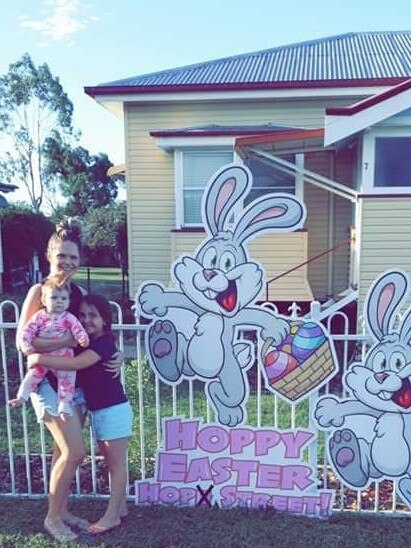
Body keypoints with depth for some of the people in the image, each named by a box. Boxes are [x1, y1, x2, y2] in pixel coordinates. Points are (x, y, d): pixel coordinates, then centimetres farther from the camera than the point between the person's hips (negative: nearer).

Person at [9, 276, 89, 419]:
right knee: (33, 375, 7)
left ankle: (64, 405, 5)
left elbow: (78, 329, -15)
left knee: (66, 379, -3)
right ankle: (21, 397, 23)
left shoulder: (69, 318, -5)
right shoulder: (39, 316, -3)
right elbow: (27, 330, -5)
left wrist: (82, 338, -36)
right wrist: (26, 345, -19)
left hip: (63, 358, -1)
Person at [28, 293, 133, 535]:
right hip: (98, 412, 9)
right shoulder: (86, 343, 8)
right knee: (112, 463, 18)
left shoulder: (104, 342, -19)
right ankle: (120, 507, 30)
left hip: (114, 410, -9)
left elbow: (77, 364, -33)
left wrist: (40, 359, -31)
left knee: (117, 464, 4)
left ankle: (112, 516, 13)